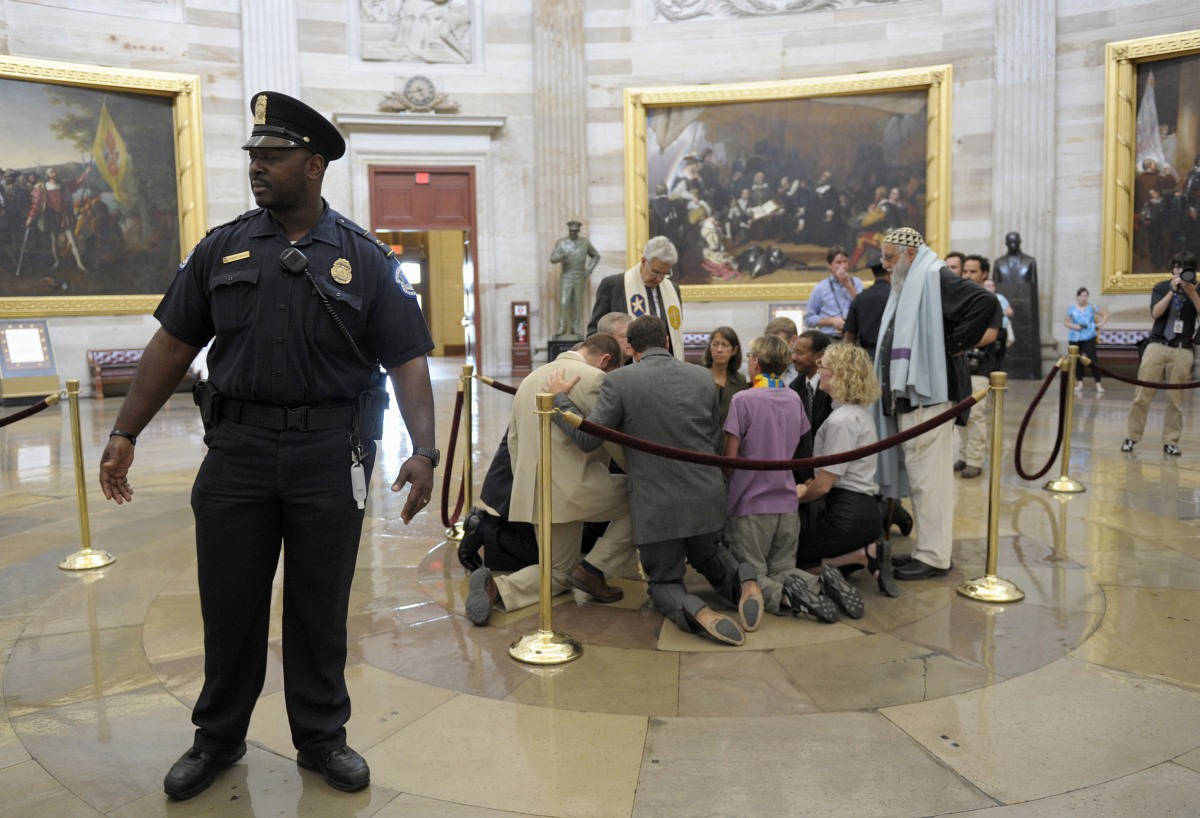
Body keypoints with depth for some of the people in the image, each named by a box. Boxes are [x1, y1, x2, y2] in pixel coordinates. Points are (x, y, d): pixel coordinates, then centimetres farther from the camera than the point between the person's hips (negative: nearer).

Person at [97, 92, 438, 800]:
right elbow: (172, 346, 10)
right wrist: (125, 433, 5)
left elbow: (409, 362, -4)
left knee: (320, 607, 10)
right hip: (237, 448, 2)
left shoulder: (366, 259, 0)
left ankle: (322, 738, 28)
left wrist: (424, 453, -15)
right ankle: (219, 737, 32)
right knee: (230, 602, 11)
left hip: (329, 452, -2)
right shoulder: (222, 250, 7)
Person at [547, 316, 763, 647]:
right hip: (707, 499, 4)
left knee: (664, 582, 16)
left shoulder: (619, 381, -11)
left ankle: (693, 609, -17)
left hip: (657, 505, -4)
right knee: (707, 556, 33)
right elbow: (713, 437, 13)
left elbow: (587, 437, -11)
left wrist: (559, 398, 3)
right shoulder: (703, 378, 3)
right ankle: (741, 578, 1)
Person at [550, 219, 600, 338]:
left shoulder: (585, 242, 6)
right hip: (566, 277, -1)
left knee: (577, 303, 2)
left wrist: (589, 270, 6)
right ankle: (561, 328, -3)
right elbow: (552, 259, -7)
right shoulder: (561, 242, 1)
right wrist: (562, 256, -28)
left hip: (580, 278, 1)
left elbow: (596, 256, 18)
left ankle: (575, 329, 9)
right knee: (564, 303, -9)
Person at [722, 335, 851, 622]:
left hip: (751, 504, -6)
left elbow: (729, 459, -12)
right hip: (786, 502, 6)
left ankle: (784, 595, -25)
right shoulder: (794, 399, 8)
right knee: (782, 569, 17)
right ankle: (821, 584, -11)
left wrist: (722, 482, 7)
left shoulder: (743, 400, -13)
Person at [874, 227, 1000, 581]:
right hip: (906, 395, 10)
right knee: (919, 475, 14)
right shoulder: (907, 287, 20)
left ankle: (934, 556, 1)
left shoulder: (935, 279, -10)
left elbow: (986, 302, -23)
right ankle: (926, 548, 22)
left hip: (928, 396, -10)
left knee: (929, 477, -6)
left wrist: (954, 345, -17)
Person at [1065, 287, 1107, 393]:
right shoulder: (1071, 308, 4)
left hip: (1089, 337, -2)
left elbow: (1105, 314, 12)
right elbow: (1066, 322, 8)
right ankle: (1079, 383, 16)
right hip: (1074, 338, 2)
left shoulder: (1092, 307, 3)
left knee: (1092, 359, -10)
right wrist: (1073, 326, -11)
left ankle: (1098, 384, -9)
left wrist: (1100, 324, -1)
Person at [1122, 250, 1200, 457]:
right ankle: (1132, 436, 6)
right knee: (1142, 394, -2)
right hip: (1157, 346, 0)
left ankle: (1171, 441, 7)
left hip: (1182, 350, 0)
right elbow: (1155, 313, -7)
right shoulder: (1162, 287, 8)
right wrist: (1172, 290, -14)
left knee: (1176, 399, 1)